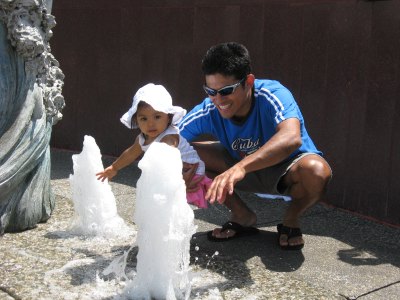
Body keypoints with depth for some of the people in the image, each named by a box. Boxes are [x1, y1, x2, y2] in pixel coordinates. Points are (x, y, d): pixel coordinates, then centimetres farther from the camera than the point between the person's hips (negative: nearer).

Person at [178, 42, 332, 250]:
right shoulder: (208, 112, -22)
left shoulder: (272, 96, -33)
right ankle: (243, 217, 2)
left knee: (316, 170, -39)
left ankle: (291, 219, -2)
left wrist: (241, 167, -65)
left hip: (286, 169, -3)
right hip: (247, 172, 4)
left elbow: (291, 138, -52)